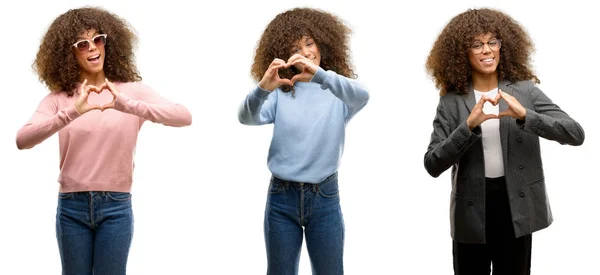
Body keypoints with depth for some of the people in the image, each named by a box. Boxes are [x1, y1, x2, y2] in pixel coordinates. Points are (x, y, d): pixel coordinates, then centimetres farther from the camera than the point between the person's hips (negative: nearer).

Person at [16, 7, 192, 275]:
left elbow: (184, 117, -15)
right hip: (71, 206, 1)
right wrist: (72, 112, -29)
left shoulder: (132, 90, 0)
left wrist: (127, 106, -29)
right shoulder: (59, 98, 1)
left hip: (116, 206, -1)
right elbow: (22, 140, -15)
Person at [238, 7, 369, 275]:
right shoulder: (280, 93, 2)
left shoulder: (338, 91, 0)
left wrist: (319, 75, -39)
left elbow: (361, 96, -23)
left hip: (324, 197, -1)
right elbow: (247, 117, -14)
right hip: (282, 197, 1)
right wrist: (262, 88, -35)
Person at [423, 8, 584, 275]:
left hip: (516, 207, 0)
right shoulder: (452, 101, -2)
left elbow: (576, 134, -10)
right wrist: (468, 125, -22)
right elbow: (432, 165, -10)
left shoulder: (525, 90, -1)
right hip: (471, 211, 0)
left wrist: (525, 115, -23)